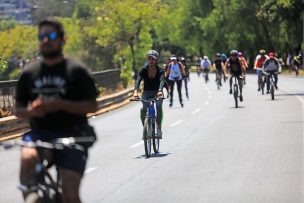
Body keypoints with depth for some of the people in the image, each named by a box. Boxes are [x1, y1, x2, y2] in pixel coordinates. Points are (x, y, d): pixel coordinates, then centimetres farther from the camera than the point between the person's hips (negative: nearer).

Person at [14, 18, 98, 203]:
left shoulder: (77, 71, -2)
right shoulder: (29, 73, 8)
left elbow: (92, 106, -6)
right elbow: (18, 109, 12)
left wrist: (60, 104, -20)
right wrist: (30, 111, -12)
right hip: (40, 133, 2)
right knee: (28, 158, -33)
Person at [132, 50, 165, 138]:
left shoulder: (160, 70, -12)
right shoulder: (143, 70, -11)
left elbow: (162, 81, -30)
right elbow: (138, 80, -25)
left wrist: (160, 91, -51)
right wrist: (135, 91, -45)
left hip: (157, 93, -1)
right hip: (146, 93, 1)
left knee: (158, 106, -32)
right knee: (143, 110, -25)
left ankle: (159, 129, -24)